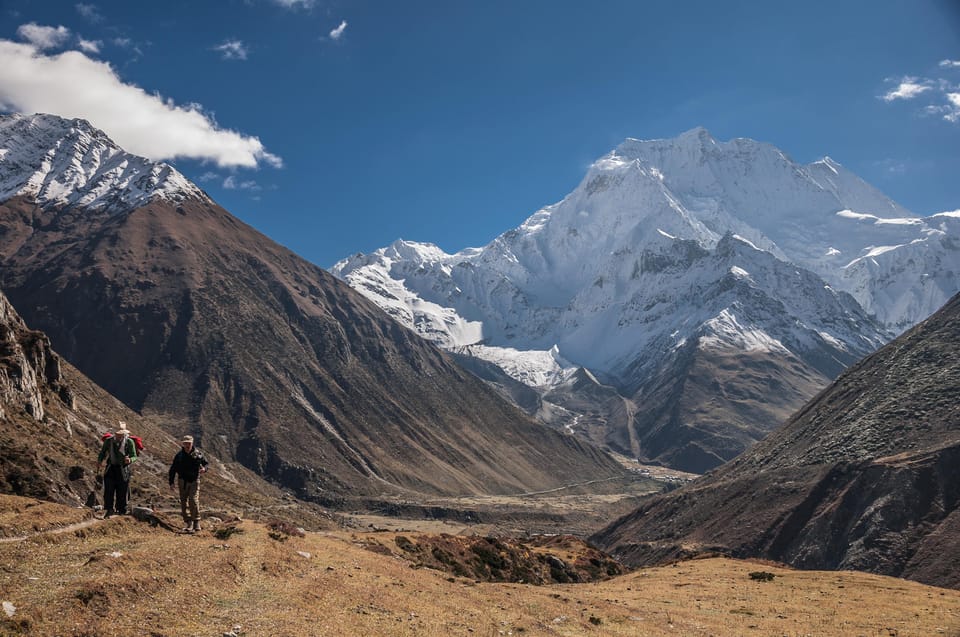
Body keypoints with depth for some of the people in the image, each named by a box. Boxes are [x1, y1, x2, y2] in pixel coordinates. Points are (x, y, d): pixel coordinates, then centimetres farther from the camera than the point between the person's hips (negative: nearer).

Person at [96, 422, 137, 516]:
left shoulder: (129, 442, -6)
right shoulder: (108, 441, 1)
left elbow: (134, 456, -6)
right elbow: (102, 452, 16)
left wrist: (130, 460, -29)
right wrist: (99, 461, -2)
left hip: (123, 470, -2)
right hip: (111, 469, 2)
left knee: (122, 492, 4)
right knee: (108, 491, -6)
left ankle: (121, 511, 16)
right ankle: (108, 510, 1)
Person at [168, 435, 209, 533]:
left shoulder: (198, 454, -2)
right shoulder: (179, 455, 1)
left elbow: (205, 463, 8)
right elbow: (173, 469, 5)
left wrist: (204, 469, -16)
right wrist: (171, 482, 0)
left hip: (194, 481, -3)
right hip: (183, 481, 3)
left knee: (193, 501, -15)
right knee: (184, 503, 5)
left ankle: (196, 523, -7)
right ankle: (188, 523, 14)